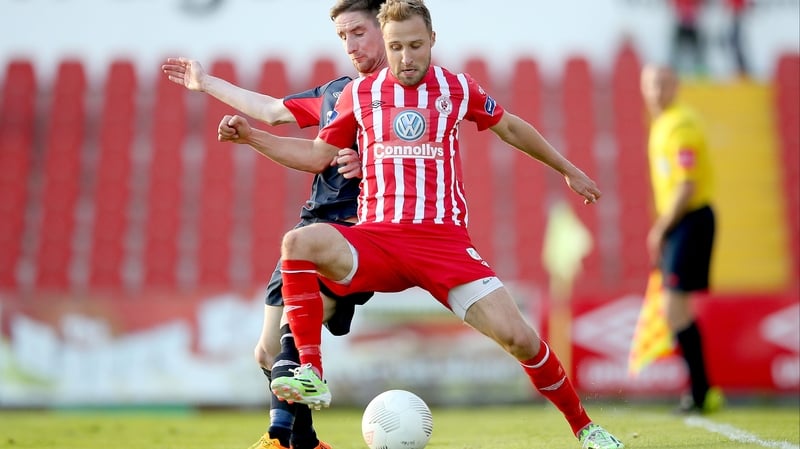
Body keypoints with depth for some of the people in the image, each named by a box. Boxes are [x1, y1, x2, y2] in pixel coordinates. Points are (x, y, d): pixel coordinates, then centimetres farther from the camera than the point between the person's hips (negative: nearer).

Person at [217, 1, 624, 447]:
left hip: (444, 239, 0)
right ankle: (311, 376, -25)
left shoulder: (457, 89, 7)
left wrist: (568, 169, 31)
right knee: (298, 243, -30)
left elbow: (511, 127, 23)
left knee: (518, 337, -14)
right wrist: (251, 135, 7)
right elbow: (319, 154, 17)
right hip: (376, 238, 1)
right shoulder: (360, 93, 8)